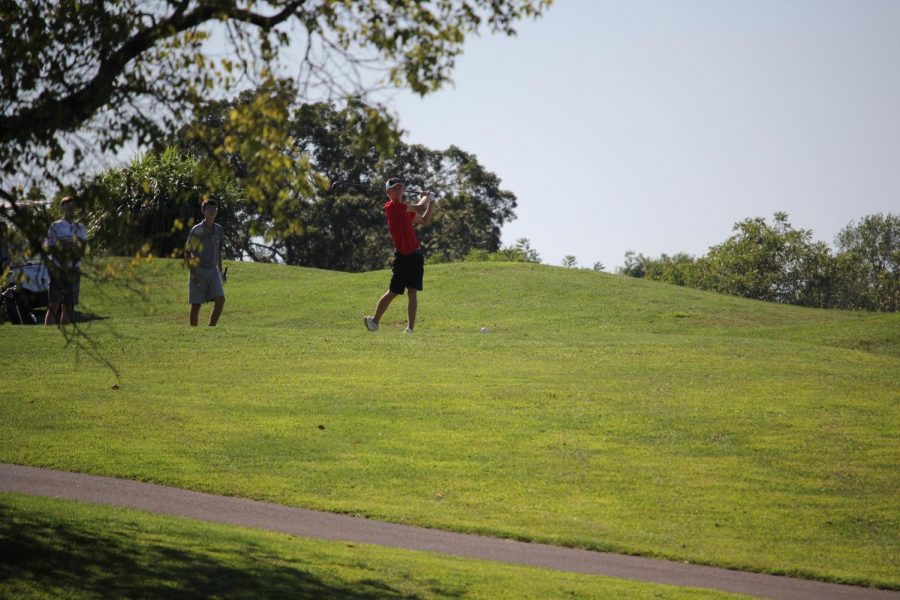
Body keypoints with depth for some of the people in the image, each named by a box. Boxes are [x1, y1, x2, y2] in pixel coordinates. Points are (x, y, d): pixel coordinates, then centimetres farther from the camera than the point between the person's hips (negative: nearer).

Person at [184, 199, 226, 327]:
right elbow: (187, 252, -7)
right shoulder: (196, 230, -9)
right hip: (199, 272, -5)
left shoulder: (219, 230, 7)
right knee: (196, 305, -1)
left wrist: (220, 271, 16)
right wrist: (193, 272, -16)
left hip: (213, 271, 5)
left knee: (220, 300, -12)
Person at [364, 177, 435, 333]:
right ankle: (374, 321, 18)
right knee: (393, 292, 0)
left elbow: (424, 220, 23)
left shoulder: (406, 209, 12)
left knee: (413, 292, 2)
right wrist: (426, 197, 7)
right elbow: (420, 208, -14)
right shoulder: (392, 206, -14)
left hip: (415, 255, 7)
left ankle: (410, 328, 1)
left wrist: (431, 201, 13)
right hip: (402, 256, -7)